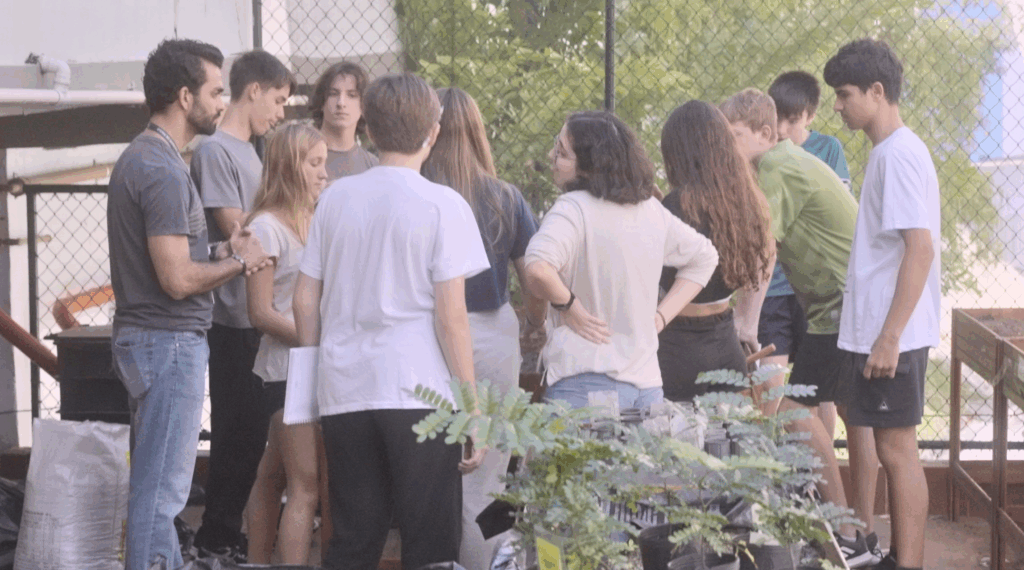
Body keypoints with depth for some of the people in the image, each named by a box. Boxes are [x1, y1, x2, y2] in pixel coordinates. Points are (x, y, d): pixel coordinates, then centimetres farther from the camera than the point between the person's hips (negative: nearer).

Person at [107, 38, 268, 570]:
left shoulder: (139, 157, 14)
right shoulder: (164, 171, -18)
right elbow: (177, 279, -23)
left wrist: (217, 252, 7)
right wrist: (238, 262, -7)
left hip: (145, 339, 11)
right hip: (169, 342, -11)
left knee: (159, 483, 17)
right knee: (160, 489, -7)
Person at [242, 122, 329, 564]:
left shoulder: (312, 222, 16)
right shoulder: (267, 226, -10)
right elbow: (261, 313, -14)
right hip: (287, 367, -8)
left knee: (273, 477, 13)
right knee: (305, 487, -12)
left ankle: (257, 564, 19)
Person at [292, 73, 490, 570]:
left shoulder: (336, 198, 8)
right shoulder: (443, 206, -5)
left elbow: (304, 300, 10)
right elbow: (451, 314, -9)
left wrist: (316, 376, 21)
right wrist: (472, 405, -4)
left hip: (345, 393, 4)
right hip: (420, 394, -4)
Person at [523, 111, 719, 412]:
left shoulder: (573, 208, -11)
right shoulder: (651, 209, 11)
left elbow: (538, 270, -28)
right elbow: (705, 257, 25)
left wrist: (569, 307, -10)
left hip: (586, 382, -7)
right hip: (648, 383, 7)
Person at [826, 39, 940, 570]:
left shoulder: (899, 154, -16)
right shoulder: (888, 151, 14)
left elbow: (921, 248, -22)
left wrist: (889, 336, -23)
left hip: (892, 336, -9)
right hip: (879, 330, 9)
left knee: (897, 449, -5)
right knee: (894, 450, 14)